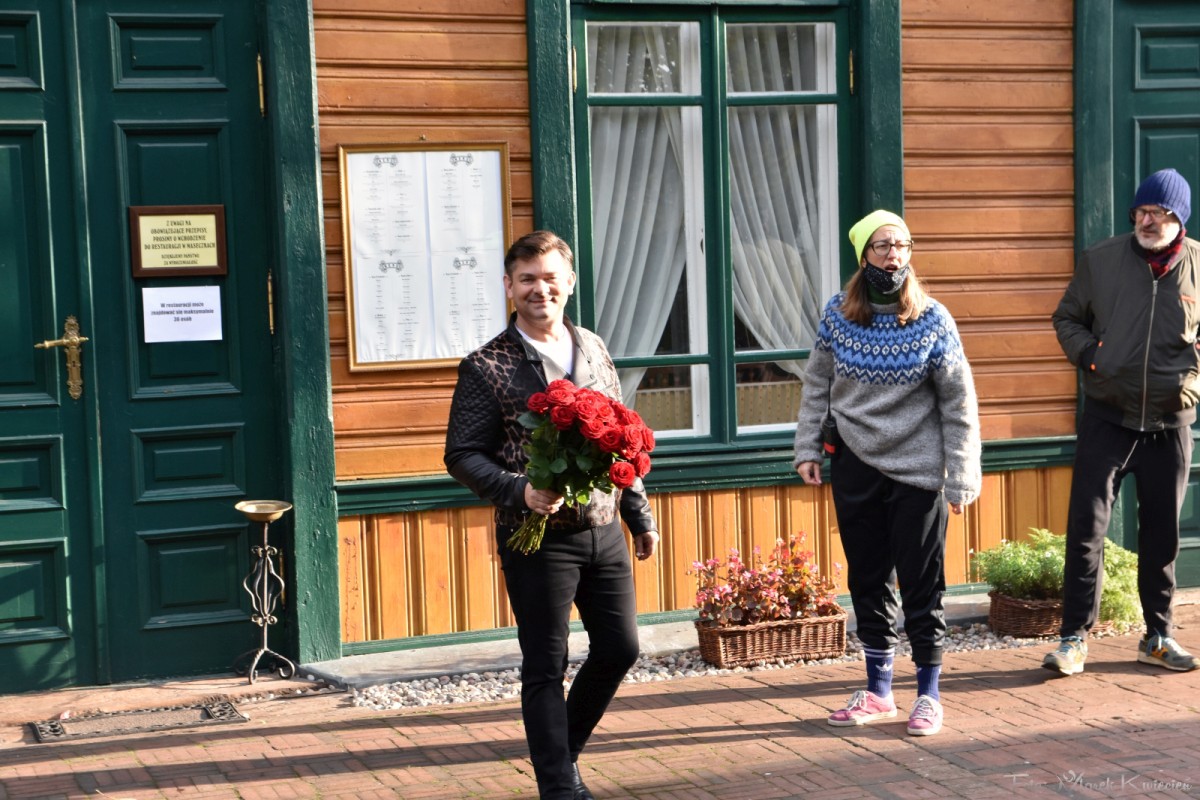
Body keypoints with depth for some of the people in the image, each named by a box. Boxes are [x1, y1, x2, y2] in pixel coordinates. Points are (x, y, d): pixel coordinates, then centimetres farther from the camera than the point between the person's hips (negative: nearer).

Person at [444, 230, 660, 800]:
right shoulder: (487, 367, -7)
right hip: (536, 538, -6)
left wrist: (640, 515, 16)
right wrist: (520, 493, -24)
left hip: (604, 531, 6)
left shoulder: (593, 349, 9)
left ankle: (563, 750, 33)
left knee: (619, 648, 12)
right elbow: (463, 456, -8)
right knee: (546, 667, 2)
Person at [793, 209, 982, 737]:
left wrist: (961, 477, -7)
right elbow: (817, 387, 10)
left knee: (921, 585, 2)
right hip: (854, 466, 3)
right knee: (867, 581, 11)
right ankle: (878, 692, 24)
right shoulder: (837, 315, 0)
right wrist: (807, 449, 5)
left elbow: (959, 404, -5)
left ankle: (929, 694, 16)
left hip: (917, 470, -3)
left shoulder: (933, 320, -7)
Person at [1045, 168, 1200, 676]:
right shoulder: (1101, 259, -1)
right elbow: (1067, 319, 11)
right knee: (1086, 528, -5)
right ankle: (1074, 637, 3)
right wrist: (1087, 354, -6)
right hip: (1107, 418, -1)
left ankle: (1158, 637, 24)